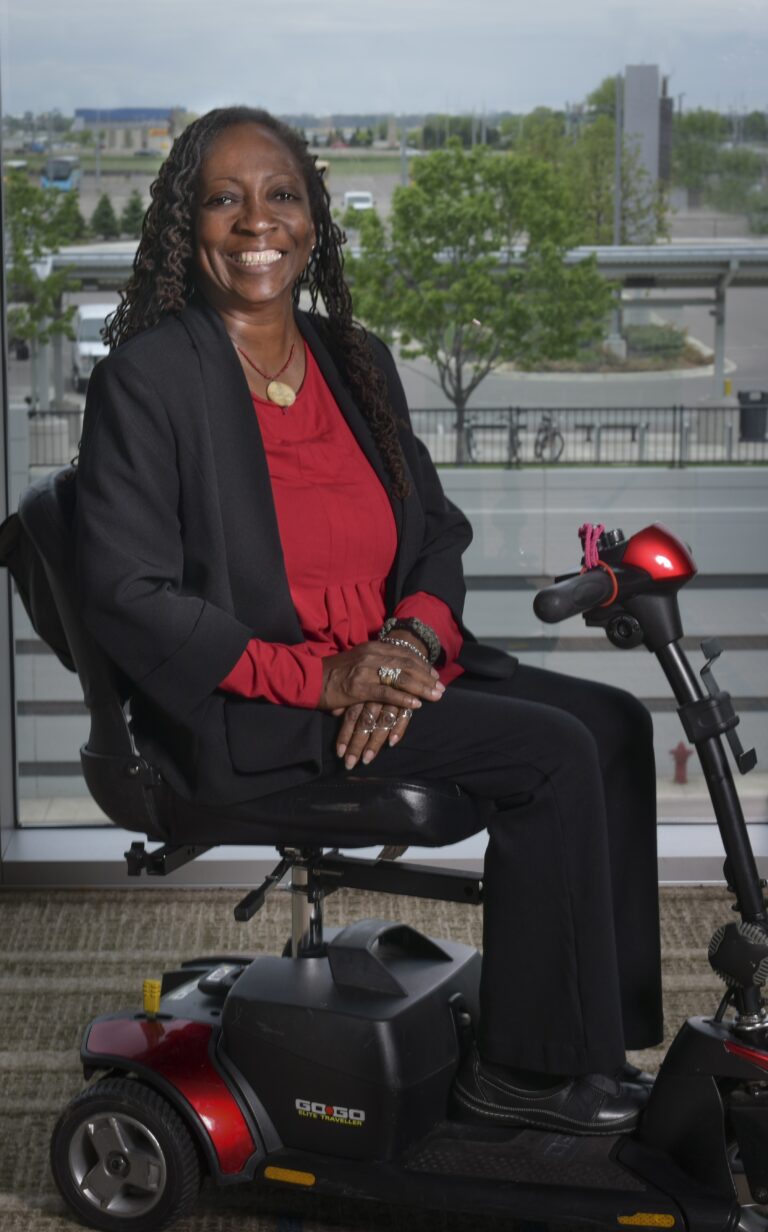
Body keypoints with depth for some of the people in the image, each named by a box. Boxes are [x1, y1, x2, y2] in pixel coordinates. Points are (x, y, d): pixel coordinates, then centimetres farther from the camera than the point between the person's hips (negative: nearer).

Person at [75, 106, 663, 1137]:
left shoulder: (357, 362, 12)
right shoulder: (145, 381, -10)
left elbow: (438, 528, 14)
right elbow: (129, 597, -15)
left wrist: (412, 636, -10)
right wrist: (322, 677, -21)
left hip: (390, 668, 8)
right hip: (246, 722, -7)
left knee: (614, 721, -7)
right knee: (552, 753, -20)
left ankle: (603, 1041, 0)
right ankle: (525, 1070, -7)